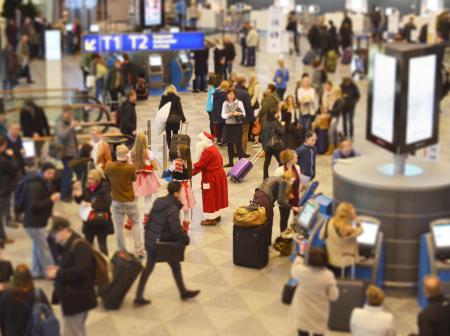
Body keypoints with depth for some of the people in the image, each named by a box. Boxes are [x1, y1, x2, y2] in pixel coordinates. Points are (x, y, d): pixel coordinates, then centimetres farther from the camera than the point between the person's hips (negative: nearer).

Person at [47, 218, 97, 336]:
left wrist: (58, 273, -23)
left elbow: (81, 271, -30)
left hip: (78, 298, -10)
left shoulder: (80, 246, -19)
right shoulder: (69, 246, 13)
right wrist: (57, 270, 3)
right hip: (71, 297, 10)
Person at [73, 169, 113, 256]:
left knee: (102, 244, 7)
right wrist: (78, 195, -14)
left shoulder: (104, 188, -15)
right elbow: (80, 200, 8)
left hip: (101, 221, -4)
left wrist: (92, 205, -23)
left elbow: (107, 204, -22)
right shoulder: (86, 187, -4)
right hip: (89, 221, 4)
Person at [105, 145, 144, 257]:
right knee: (136, 223, 18)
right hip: (130, 201, -1)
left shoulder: (109, 166, -13)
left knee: (118, 227, 13)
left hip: (116, 202, 1)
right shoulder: (130, 167, -19)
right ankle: (139, 250, 14)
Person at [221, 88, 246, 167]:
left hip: (237, 125, -4)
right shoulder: (225, 103, 5)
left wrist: (238, 113, -20)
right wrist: (228, 115, -16)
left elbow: (244, 114, -1)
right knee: (229, 144, 9)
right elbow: (223, 115, 4)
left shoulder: (239, 103, -3)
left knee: (238, 144, -5)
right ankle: (230, 162, 18)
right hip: (228, 125, 4)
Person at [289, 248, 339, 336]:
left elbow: (293, 272, 7)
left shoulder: (301, 271, -20)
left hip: (302, 312, 1)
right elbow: (333, 296, -16)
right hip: (319, 314, -1)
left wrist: (301, 254, 12)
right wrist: (334, 285, 4)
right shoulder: (328, 276, -22)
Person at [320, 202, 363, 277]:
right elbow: (360, 231, -10)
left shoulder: (330, 222, -20)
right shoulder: (348, 230, -36)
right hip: (344, 262, -4)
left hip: (328, 259, 5)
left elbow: (322, 237, -2)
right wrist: (356, 218, -17)